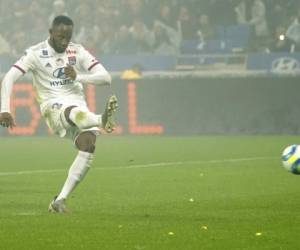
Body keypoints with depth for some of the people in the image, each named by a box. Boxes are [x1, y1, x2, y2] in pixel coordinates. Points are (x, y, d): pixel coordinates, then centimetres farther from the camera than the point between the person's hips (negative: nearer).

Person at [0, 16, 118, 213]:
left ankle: (61, 199, -18)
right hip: (53, 106, -4)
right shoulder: (36, 54, -1)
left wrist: (78, 77, -14)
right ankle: (101, 120, -76)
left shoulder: (78, 52, 9)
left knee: (88, 146, -23)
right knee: (76, 112, -39)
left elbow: (106, 78, 2)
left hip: (78, 104, 4)